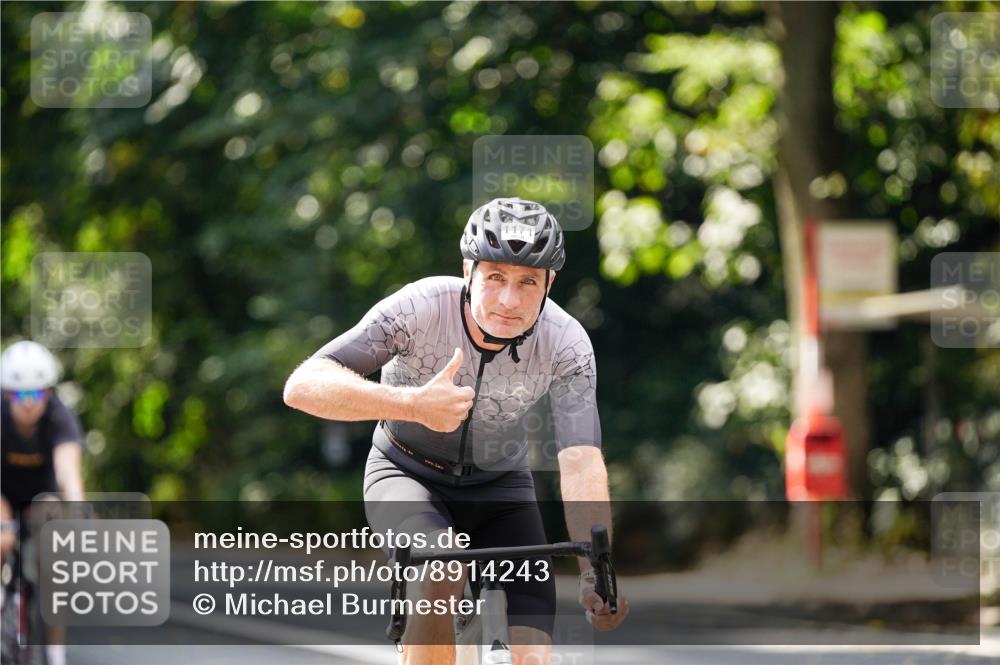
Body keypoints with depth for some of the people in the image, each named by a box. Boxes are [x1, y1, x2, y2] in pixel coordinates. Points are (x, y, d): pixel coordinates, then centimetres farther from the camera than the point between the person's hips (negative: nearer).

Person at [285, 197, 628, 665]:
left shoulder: (566, 343, -23)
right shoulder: (420, 307, -28)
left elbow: (581, 461, -30)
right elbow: (304, 385, -35)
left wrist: (596, 572, -45)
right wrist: (413, 404, -50)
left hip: (500, 486, 2)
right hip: (407, 475, -2)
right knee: (443, 575, -37)